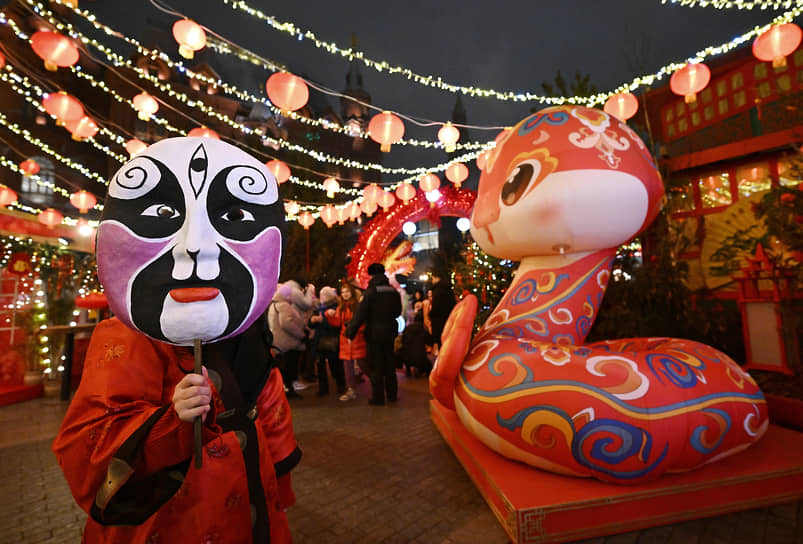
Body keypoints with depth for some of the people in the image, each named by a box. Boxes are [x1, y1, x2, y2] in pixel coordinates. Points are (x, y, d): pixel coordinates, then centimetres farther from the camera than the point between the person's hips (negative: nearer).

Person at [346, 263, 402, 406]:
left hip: (374, 334, -5)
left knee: (375, 367, 6)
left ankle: (378, 397, 11)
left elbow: (360, 315, -17)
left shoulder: (369, 292, -14)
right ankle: (392, 395, 25)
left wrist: (350, 332, -11)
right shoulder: (394, 292, 1)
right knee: (390, 365, 16)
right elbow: (398, 312, 11)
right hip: (390, 333, 5)